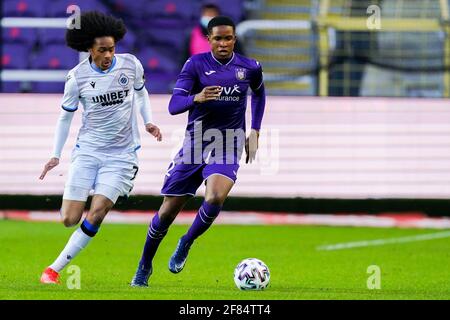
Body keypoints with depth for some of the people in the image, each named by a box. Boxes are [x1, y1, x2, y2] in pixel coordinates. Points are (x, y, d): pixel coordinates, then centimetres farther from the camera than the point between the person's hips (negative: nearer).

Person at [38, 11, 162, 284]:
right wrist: (56, 155, 5)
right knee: (69, 219, -5)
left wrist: (148, 122, 1)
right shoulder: (77, 77, -7)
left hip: (122, 154, 0)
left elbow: (141, 92, 16)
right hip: (88, 151, 0)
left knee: (96, 214, -14)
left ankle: (56, 268, -3)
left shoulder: (131, 65, -5)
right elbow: (66, 115, 6)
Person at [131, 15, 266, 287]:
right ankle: (145, 267, 23)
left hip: (227, 148, 0)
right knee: (168, 211, 2)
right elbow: (174, 105, -12)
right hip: (195, 143, 0)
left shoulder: (250, 68, 2)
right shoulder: (196, 64, -5)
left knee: (215, 198, -28)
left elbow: (259, 94, 25)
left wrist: (255, 132, 18)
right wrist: (196, 98, -33)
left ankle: (186, 244, -1)